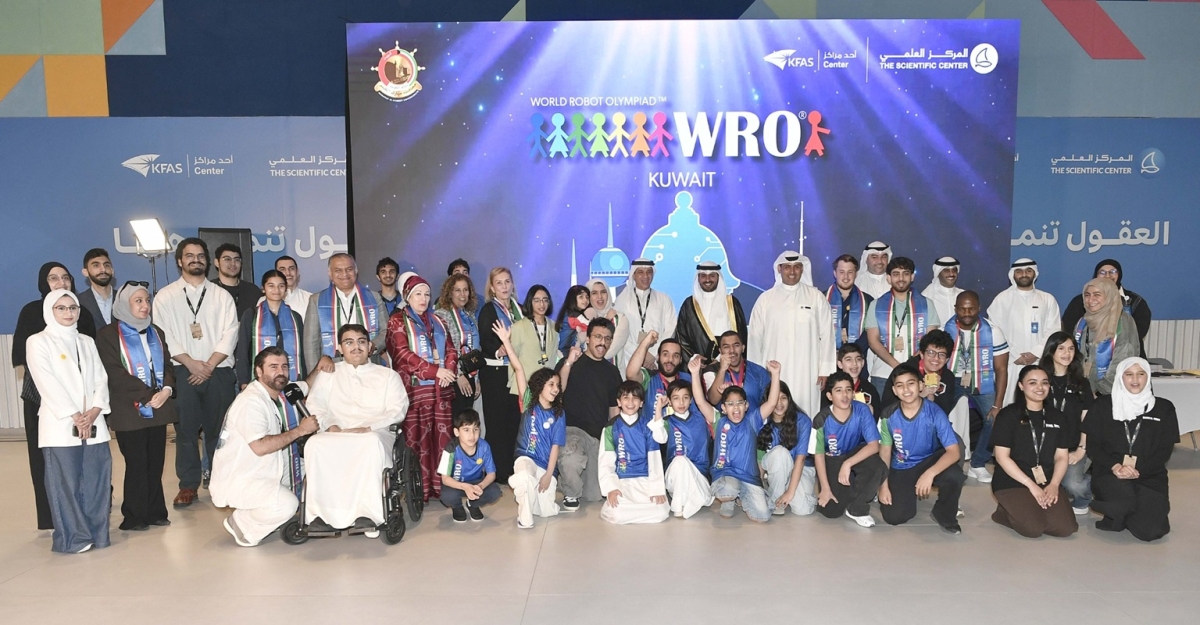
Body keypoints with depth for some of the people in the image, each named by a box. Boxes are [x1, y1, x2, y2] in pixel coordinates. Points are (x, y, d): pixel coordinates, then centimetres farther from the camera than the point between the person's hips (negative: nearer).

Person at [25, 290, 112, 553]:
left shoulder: (87, 342, 18)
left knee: (97, 479, 2)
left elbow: (101, 378, 10)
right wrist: (74, 415, -13)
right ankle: (73, 538, 4)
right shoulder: (38, 342, 2)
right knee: (66, 482, -4)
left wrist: (95, 410, -6)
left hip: (93, 423, 4)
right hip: (60, 424, -4)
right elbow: (48, 383, -8)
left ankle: (97, 535, 11)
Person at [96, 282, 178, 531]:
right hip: (130, 412, -5)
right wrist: (148, 395, -14)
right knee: (136, 464, -2)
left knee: (156, 462, 5)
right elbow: (116, 374, -10)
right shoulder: (108, 335, -2)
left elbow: (168, 366, 12)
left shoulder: (156, 332, 17)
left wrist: (167, 389, -8)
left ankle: (155, 512, 14)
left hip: (158, 409, 5)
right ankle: (134, 516, 8)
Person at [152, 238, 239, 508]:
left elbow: (229, 335, 1)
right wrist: (191, 363, -11)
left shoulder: (221, 296, 10)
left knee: (219, 429, 3)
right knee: (186, 430, 1)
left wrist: (209, 365, -10)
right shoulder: (165, 296, 7)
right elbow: (164, 336, -1)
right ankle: (188, 485, 11)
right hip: (183, 373, 0)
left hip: (219, 372, 1)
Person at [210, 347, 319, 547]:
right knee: (286, 504, -27)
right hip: (237, 482, -10)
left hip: (264, 474, 10)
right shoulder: (251, 401, -22)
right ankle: (240, 524, 0)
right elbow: (260, 447, -31)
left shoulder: (282, 392, 5)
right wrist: (300, 430, -25)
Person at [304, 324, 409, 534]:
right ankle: (322, 512, -32)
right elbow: (315, 404, 12)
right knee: (315, 444, -34)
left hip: (374, 434, -2)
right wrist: (330, 425, -9)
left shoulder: (388, 375, 18)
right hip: (334, 435, 2)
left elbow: (397, 411, 4)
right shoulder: (327, 374, 25)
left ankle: (367, 513, -38)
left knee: (371, 442, -39)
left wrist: (367, 428, -12)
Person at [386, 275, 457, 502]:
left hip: (440, 388, 5)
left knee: (442, 437, 2)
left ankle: (441, 485, 8)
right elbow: (403, 354, -9)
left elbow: (451, 350, 14)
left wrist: (449, 371, -7)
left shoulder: (437, 321, 18)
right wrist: (435, 370, -16)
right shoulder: (397, 321, 2)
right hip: (415, 388, -5)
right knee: (417, 439, -5)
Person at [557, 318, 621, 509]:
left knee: (594, 496, 2)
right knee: (571, 461, -39)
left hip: (600, 436, 5)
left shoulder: (612, 371, 13)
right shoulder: (571, 362, 1)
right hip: (573, 429, -5)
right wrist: (568, 363, -23)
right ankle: (570, 493, -5)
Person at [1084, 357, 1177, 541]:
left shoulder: (1164, 408, 8)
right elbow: (1092, 445, 2)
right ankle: (1117, 512, 3)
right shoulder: (1103, 405, 5)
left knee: (1149, 531, -19)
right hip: (1109, 473, -1)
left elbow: (1165, 450, 3)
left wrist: (1137, 470, -13)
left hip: (1150, 475, 2)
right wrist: (1115, 466, -16)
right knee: (1122, 503, -36)